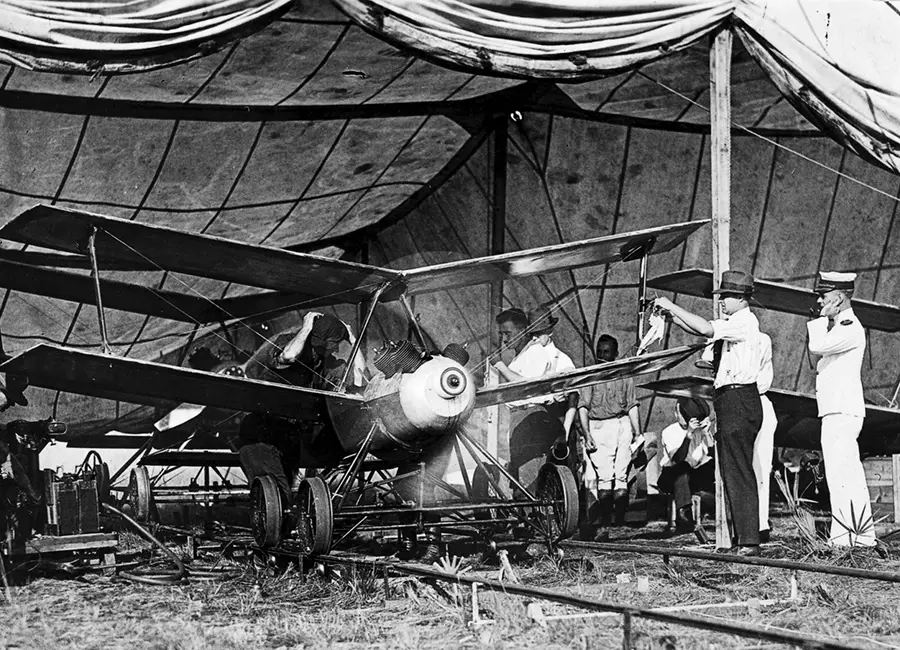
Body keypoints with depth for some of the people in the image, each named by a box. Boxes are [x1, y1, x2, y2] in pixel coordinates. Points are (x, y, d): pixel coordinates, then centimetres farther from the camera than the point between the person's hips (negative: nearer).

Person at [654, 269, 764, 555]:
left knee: (738, 472, -10)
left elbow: (705, 329, -24)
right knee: (732, 472, 13)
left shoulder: (744, 321, -13)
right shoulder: (731, 322, 17)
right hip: (730, 402, 10)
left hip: (739, 400, -10)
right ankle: (743, 538, 20)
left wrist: (673, 306, -16)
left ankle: (748, 542, -8)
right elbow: (700, 330, 20)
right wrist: (671, 315, 6)